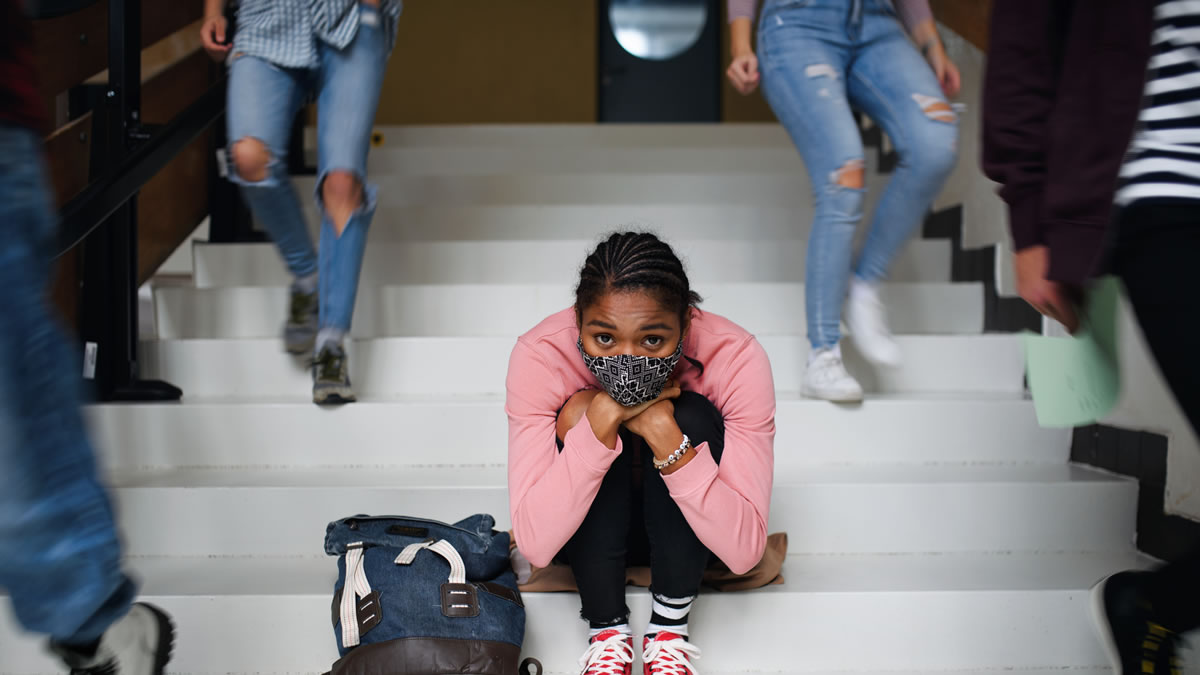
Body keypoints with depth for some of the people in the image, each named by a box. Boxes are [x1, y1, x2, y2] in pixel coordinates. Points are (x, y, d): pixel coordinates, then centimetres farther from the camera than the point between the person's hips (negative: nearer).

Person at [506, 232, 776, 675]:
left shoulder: (736, 358, -29)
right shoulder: (540, 356, -29)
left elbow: (744, 549, -32)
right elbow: (534, 544, -35)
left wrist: (664, 432, -41)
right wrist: (602, 419, -41)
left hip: (683, 532, 0)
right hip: (589, 536, 0)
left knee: (692, 417, -28)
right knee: (580, 412, -29)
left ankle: (669, 630, -13)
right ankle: (608, 632, -14)